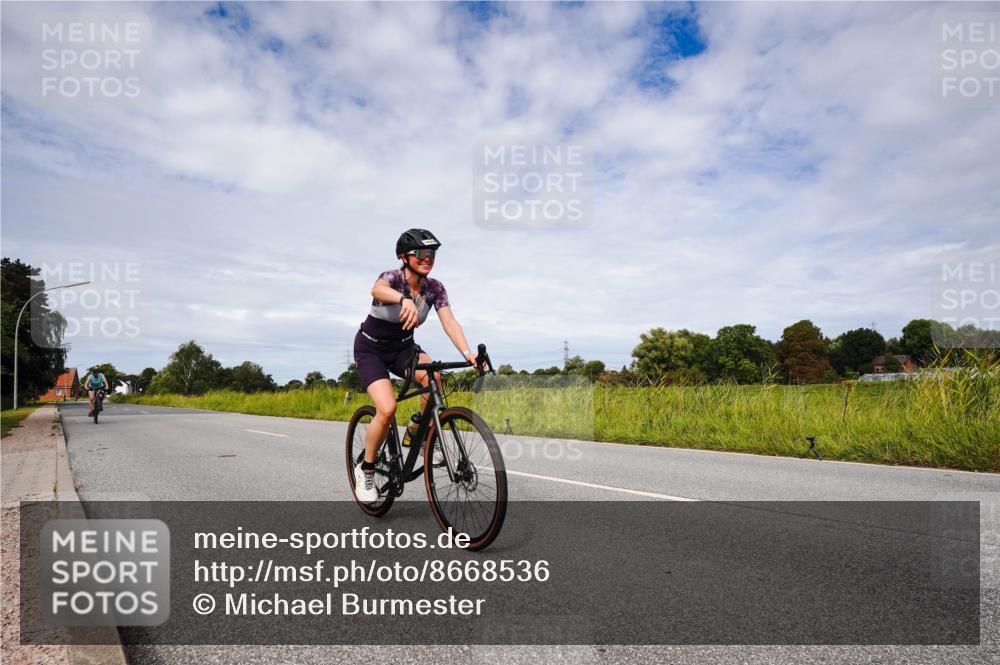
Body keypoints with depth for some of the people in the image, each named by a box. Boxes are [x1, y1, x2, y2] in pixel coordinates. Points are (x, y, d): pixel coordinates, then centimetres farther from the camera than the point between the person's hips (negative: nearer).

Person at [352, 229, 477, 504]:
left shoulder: (435, 288, -9)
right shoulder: (392, 277, -22)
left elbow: (449, 322, -20)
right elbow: (377, 289, -47)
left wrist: (467, 353, -38)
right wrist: (404, 300, -69)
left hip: (403, 347, 4)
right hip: (371, 348, -4)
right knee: (387, 409, -24)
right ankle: (365, 470, 0)